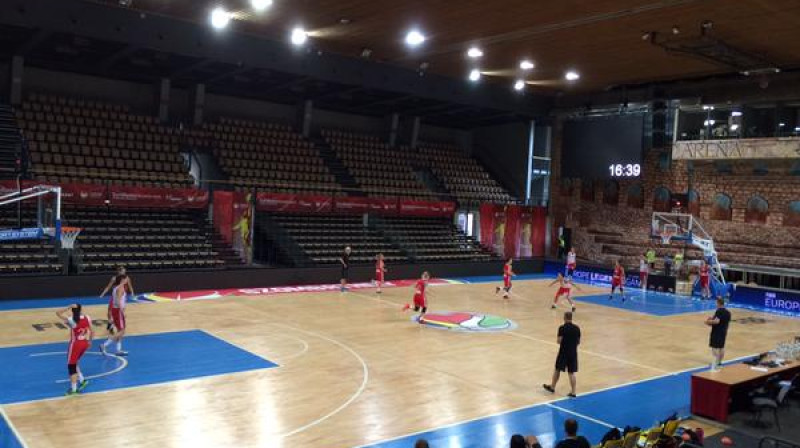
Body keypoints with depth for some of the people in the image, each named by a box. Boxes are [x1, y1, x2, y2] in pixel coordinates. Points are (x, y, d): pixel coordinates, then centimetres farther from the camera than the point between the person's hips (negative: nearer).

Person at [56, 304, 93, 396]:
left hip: (75, 344, -6)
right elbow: (92, 332, 3)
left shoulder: (71, 320, -18)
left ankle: (73, 389, 10)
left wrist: (68, 308, -20)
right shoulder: (87, 318, -3)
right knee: (74, 363, 25)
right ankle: (82, 380, 21)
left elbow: (58, 313, -17)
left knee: (71, 366, 7)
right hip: (85, 343, 6)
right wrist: (89, 341, 18)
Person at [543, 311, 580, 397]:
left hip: (563, 352, -3)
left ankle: (552, 387, 27)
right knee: (571, 373, 6)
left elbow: (559, 341, -14)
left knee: (557, 370, 14)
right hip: (573, 353, 3)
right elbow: (578, 342, 4)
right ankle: (573, 392, 5)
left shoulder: (562, 328, -13)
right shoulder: (577, 328, -1)